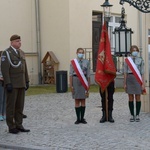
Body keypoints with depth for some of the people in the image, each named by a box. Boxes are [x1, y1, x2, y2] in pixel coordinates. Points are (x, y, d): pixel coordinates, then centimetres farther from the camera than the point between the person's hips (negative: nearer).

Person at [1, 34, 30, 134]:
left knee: (20, 106, 7)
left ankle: (19, 125, 13)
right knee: (11, 106, 0)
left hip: (21, 84, 7)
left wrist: (27, 81, 13)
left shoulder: (21, 53, 14)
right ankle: (11, 127, 6)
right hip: (12, 84, -7)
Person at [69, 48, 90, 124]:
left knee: (83, 100, 4)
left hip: (84, 81, 1)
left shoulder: (86, 62, 4)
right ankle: (78, 118, 8)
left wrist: (88, 85, 1)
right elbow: (71, 74, -1)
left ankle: (82, 118, 11)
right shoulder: (73, 62, 0)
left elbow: (88, 74, 5)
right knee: (77, 100, 2)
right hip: (76, 80, -1)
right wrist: (71, 85, -7)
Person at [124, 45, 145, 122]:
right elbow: (125, 72, 6)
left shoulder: (140, 60, 6)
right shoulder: (127, 60, 6)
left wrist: (143, 84, -2)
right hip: (129, 78, 0)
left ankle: (137, 115, 9)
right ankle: (132, 115, 10)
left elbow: (142, 73, 5)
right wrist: (124, 83, 2)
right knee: (131, 98, 2)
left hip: (138, 79, 0)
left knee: (138, 98, 1)